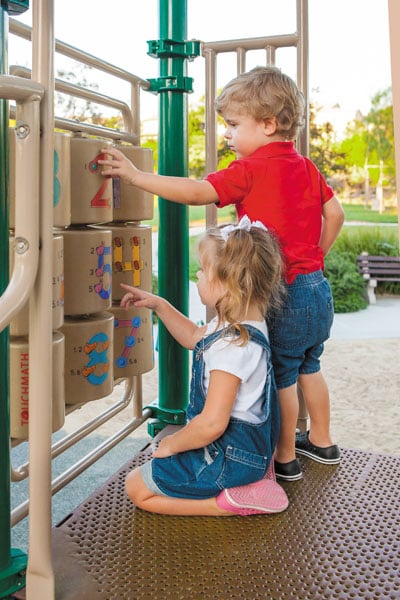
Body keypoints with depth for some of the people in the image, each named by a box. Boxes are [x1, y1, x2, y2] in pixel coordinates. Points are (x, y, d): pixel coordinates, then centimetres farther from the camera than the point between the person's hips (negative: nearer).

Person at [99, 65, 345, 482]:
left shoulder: (251, 170, -16)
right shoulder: (304, 166, 8)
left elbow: (198, 192, -25)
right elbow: (334, 215, 13)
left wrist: (136, 176, -22)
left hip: (284, 295, -8)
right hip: (318, 288, 8)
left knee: (282, 377, 7)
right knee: (308, 366, 23)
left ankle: (285, 458, 22)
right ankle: (321, 441, 39)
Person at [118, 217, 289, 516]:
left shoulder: (232, 347, -32)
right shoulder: (246, 324, -1)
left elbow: (212, 424, -33)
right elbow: (195, 337, 20)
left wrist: (171, 445, -15)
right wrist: (158, 304, 13)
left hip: (231, 455, -10)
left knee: (137, 488, 0)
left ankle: (231, 502, -8)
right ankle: (250, 478, 13)